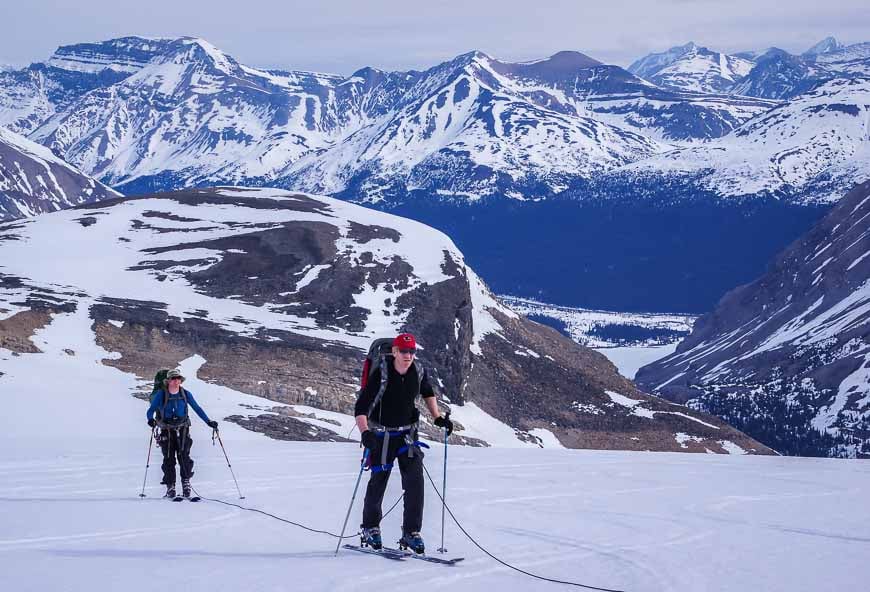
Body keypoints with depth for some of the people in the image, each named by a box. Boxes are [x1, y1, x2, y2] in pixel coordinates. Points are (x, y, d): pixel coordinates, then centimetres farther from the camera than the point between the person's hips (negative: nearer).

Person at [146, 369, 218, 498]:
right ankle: (170, 486, 2)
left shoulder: (185, 394, 6)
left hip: (182, 429, 1)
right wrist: (151, 420, -25)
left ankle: (186, 481, -9)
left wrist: (208, 422, 8)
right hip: (167, 430, -1)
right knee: (169, 458, -4)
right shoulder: (161, 395, -1)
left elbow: (197, 409, 13)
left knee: (183, 455, -15)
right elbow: (151, 410, -3)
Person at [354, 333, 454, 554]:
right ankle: (370, 528, 25)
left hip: (407, 434, 3)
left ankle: (411, 532, -4)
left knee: (415, 479, -11)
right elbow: (361, 408, -23)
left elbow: (428, 393, 18)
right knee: (378, 482, 3)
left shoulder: (419, 373, -6)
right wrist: (365, 433, -38)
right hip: (382, 435, -3)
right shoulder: (380, 375, -20)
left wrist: (438, 417, 9)